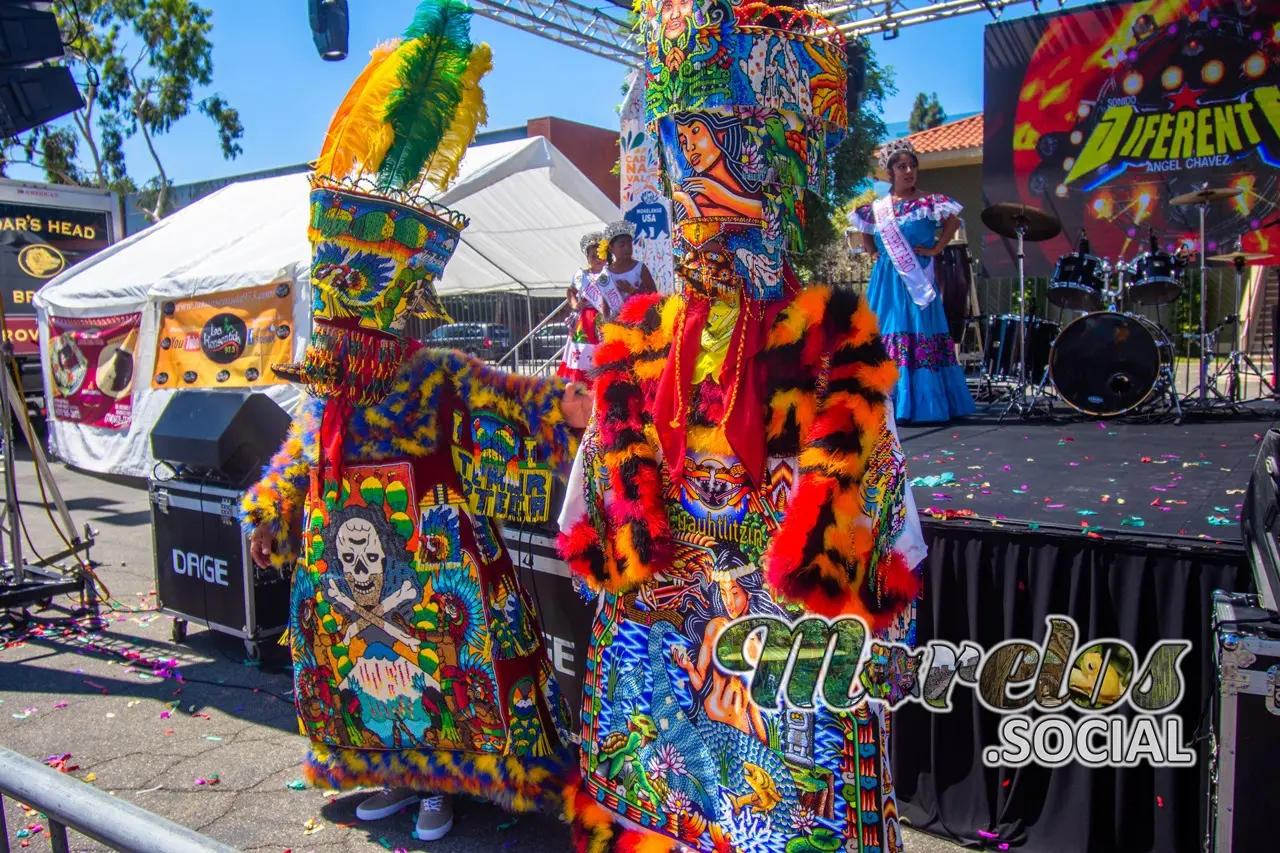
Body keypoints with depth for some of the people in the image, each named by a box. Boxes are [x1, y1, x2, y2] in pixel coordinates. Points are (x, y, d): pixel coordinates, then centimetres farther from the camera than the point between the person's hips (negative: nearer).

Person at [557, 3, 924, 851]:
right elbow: (616, 472, 3)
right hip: (653, 626, 4)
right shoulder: (639, 333, 5)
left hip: (796, 645, -3)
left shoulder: (834, 329, -6)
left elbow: (841, 481, -12)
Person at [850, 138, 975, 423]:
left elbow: (953, 221, 3)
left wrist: (935, 249, -3)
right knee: (884, 333, 2)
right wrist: (874, 252, 10)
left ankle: (922, 403, -4)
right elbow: (865, 234, 25)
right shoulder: (877, 208, 10)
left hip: (917, 279, -3)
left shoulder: (928, 203, 1)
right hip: (886, 282, 4)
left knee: (920, 335, -7)